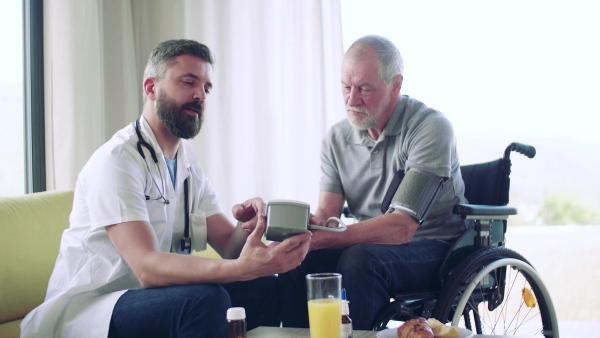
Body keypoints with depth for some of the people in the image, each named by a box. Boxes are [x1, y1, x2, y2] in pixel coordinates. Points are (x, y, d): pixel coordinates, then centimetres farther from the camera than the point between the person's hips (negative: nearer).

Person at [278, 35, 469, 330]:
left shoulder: (430, 127, -17)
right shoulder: (336, 138, 3)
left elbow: (402, 226, -25)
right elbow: (326, 213, -5)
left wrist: (320, 239, -35)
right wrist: (305, 225, -31)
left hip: (436, 248, -5)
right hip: (372, 244, 5)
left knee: (360, 259, -33)